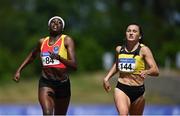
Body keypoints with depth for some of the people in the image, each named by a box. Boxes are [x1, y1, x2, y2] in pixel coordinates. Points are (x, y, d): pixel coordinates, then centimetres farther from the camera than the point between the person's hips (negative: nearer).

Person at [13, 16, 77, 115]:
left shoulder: (67, 40, -3)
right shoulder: (42, 42, 8)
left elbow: (74, 66, -12)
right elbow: (32, 56, 30)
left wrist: (59, 58, -28)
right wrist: (19, 70, 23)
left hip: (63, 84, 0)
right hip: (45, 82, 1)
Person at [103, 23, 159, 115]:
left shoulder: (143, 50, -6)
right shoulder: (119, 49, 5)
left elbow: (156, 71, -14)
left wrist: (146, 72, -34)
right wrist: (106, 78, 18)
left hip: (138, 90, 0)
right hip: (121, 88, 0)